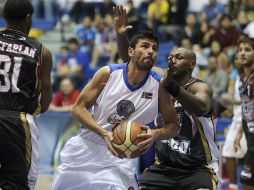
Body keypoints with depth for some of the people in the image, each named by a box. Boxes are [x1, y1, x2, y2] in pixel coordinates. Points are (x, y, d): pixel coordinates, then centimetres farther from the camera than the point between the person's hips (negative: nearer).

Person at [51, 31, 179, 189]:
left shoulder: (159, 86, -8)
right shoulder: (108, 74, -9)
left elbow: (173, 126, -1)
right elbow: (79, 108, -8)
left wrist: (155, 134, -24)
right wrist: (104, 134, -23)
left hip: (120, 157, -1)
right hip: (86, 148, 1)